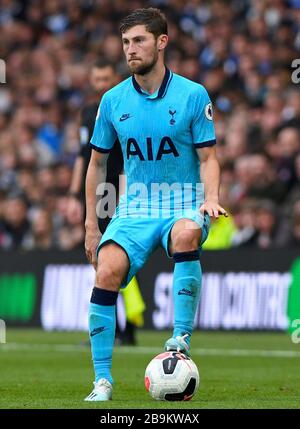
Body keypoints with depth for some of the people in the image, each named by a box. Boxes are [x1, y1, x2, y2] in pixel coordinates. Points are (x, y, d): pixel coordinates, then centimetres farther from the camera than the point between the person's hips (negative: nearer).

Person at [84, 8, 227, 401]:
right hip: (134, 208, 2)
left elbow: (208, 158, 1)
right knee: (106, 272, -24)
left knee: (186, 233, -39)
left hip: (183, 205, -2)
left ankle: (181, 339, -30)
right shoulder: (113, 100, 4)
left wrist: (211, 198, -19)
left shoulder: (193, 95, -3)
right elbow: (98, 163, 14)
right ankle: (102, 380, -15)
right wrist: (91, 225, 12)